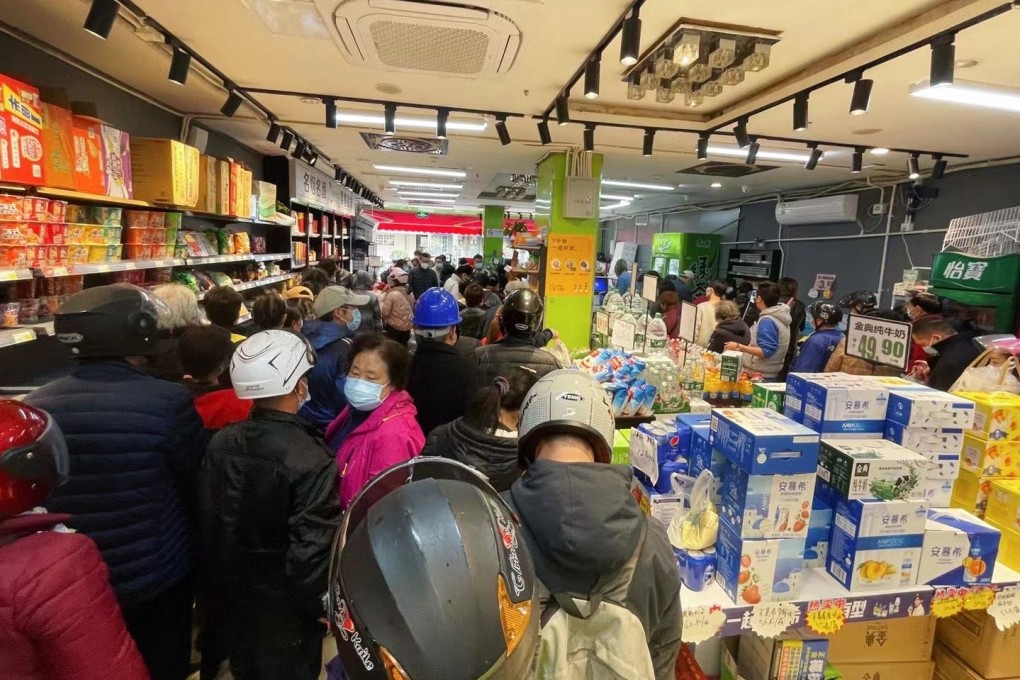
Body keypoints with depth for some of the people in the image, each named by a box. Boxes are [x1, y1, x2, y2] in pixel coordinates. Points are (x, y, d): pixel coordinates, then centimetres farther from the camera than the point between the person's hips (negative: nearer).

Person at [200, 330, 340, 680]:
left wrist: (216, 585, 15)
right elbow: (311, 552, -25)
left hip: (230, 597, 5)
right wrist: (319, 605, -7)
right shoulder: (311, 461, -29)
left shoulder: (220, 443, -9)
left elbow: (209, 523, 1)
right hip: (284, 611, -5)